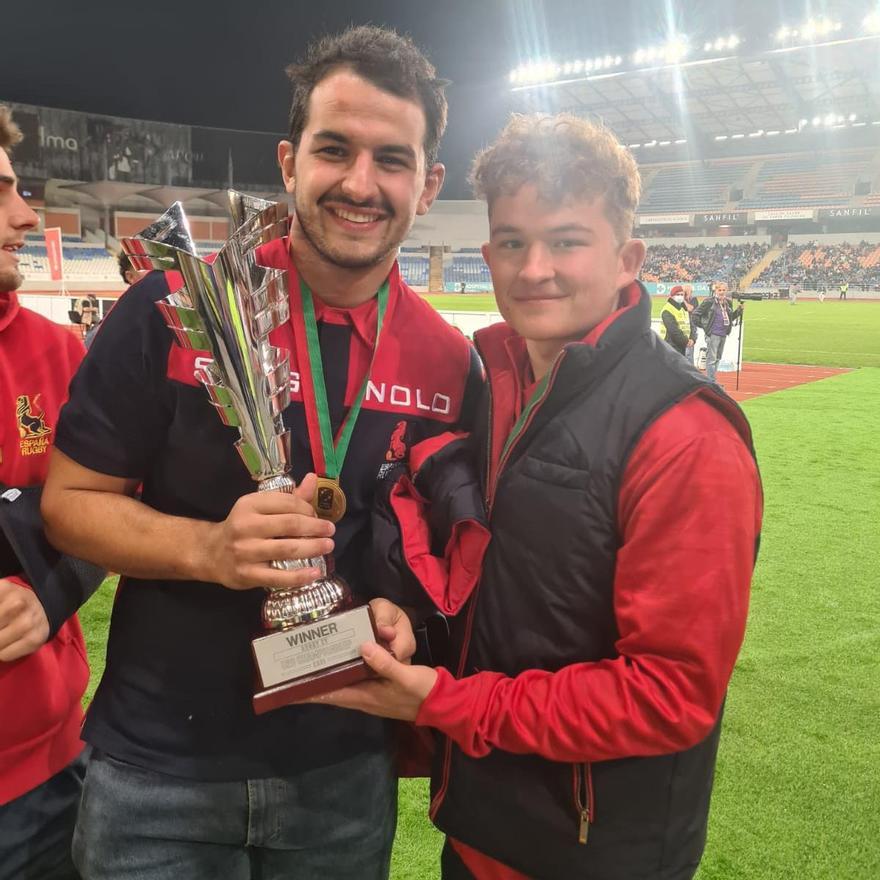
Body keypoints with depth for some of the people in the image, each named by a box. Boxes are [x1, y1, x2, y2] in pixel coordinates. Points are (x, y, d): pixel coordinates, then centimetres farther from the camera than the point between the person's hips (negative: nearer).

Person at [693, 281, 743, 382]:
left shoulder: (728, 302, 10)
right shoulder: (709, 301, -9)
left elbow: (731, 317, 20)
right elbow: (696, 314, -7)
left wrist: (740, 309, 6)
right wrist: (704, 325, -5)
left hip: (723, 334, 7)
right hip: (713, 334, -7)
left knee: (717, 358, 14)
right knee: (712, 359, -6)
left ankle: (712, 381, 24)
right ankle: (711, 382, -4)